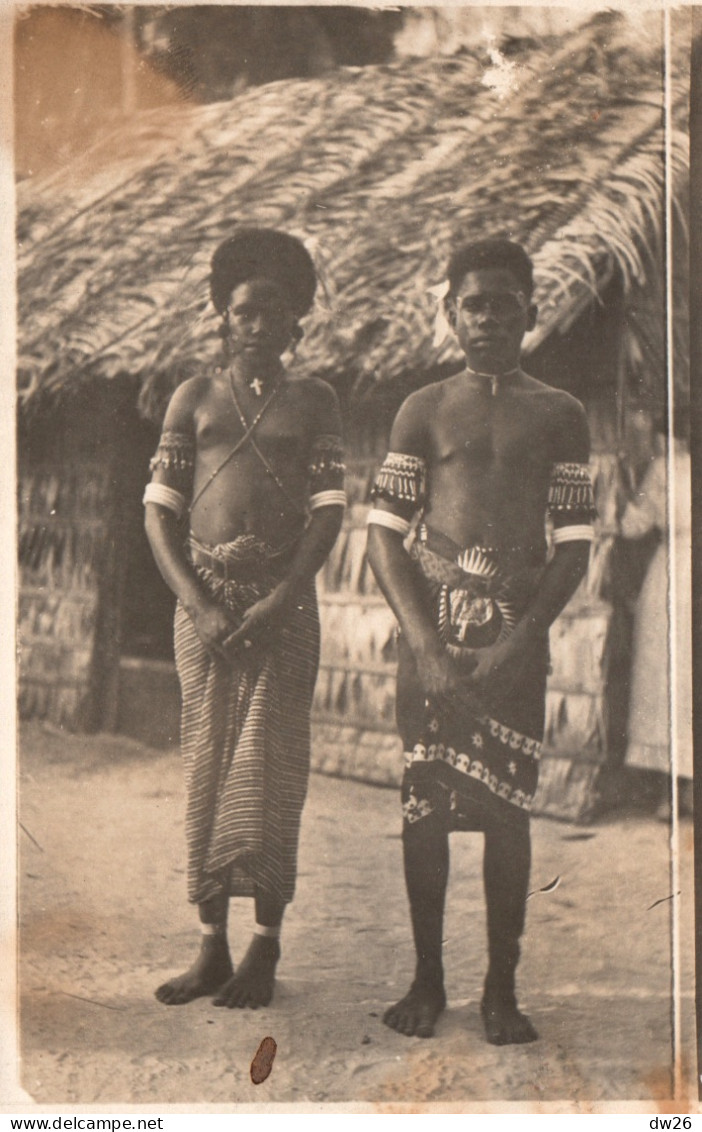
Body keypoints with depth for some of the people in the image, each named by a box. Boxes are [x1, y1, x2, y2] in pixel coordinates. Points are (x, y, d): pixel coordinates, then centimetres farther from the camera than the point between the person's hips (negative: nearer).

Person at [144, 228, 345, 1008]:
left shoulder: (314, 403, 9)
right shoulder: (194, 398, 11)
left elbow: (328, 512, 0)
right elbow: (159, 511, 5)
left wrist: (273, 605, -12)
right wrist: (200, 605, -9)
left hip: (284, 601, -1)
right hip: (201, 600, 1)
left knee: (269, 765, -3)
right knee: (207, 762, 2)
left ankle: (265, 949, 6)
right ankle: (212, 949, 9)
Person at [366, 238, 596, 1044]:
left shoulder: (559, 415, 9)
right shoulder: (424, 410, 10)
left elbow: (575, 545, 4)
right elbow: (384, 534, 4)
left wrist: (520, 642, -8)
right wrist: (424, 641, -8)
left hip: (518, 628, 0)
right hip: (431, 621, 0)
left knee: (507, 809, 0)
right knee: (425, 804, 1)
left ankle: (501, 987, 10)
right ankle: (427, 979, 13)